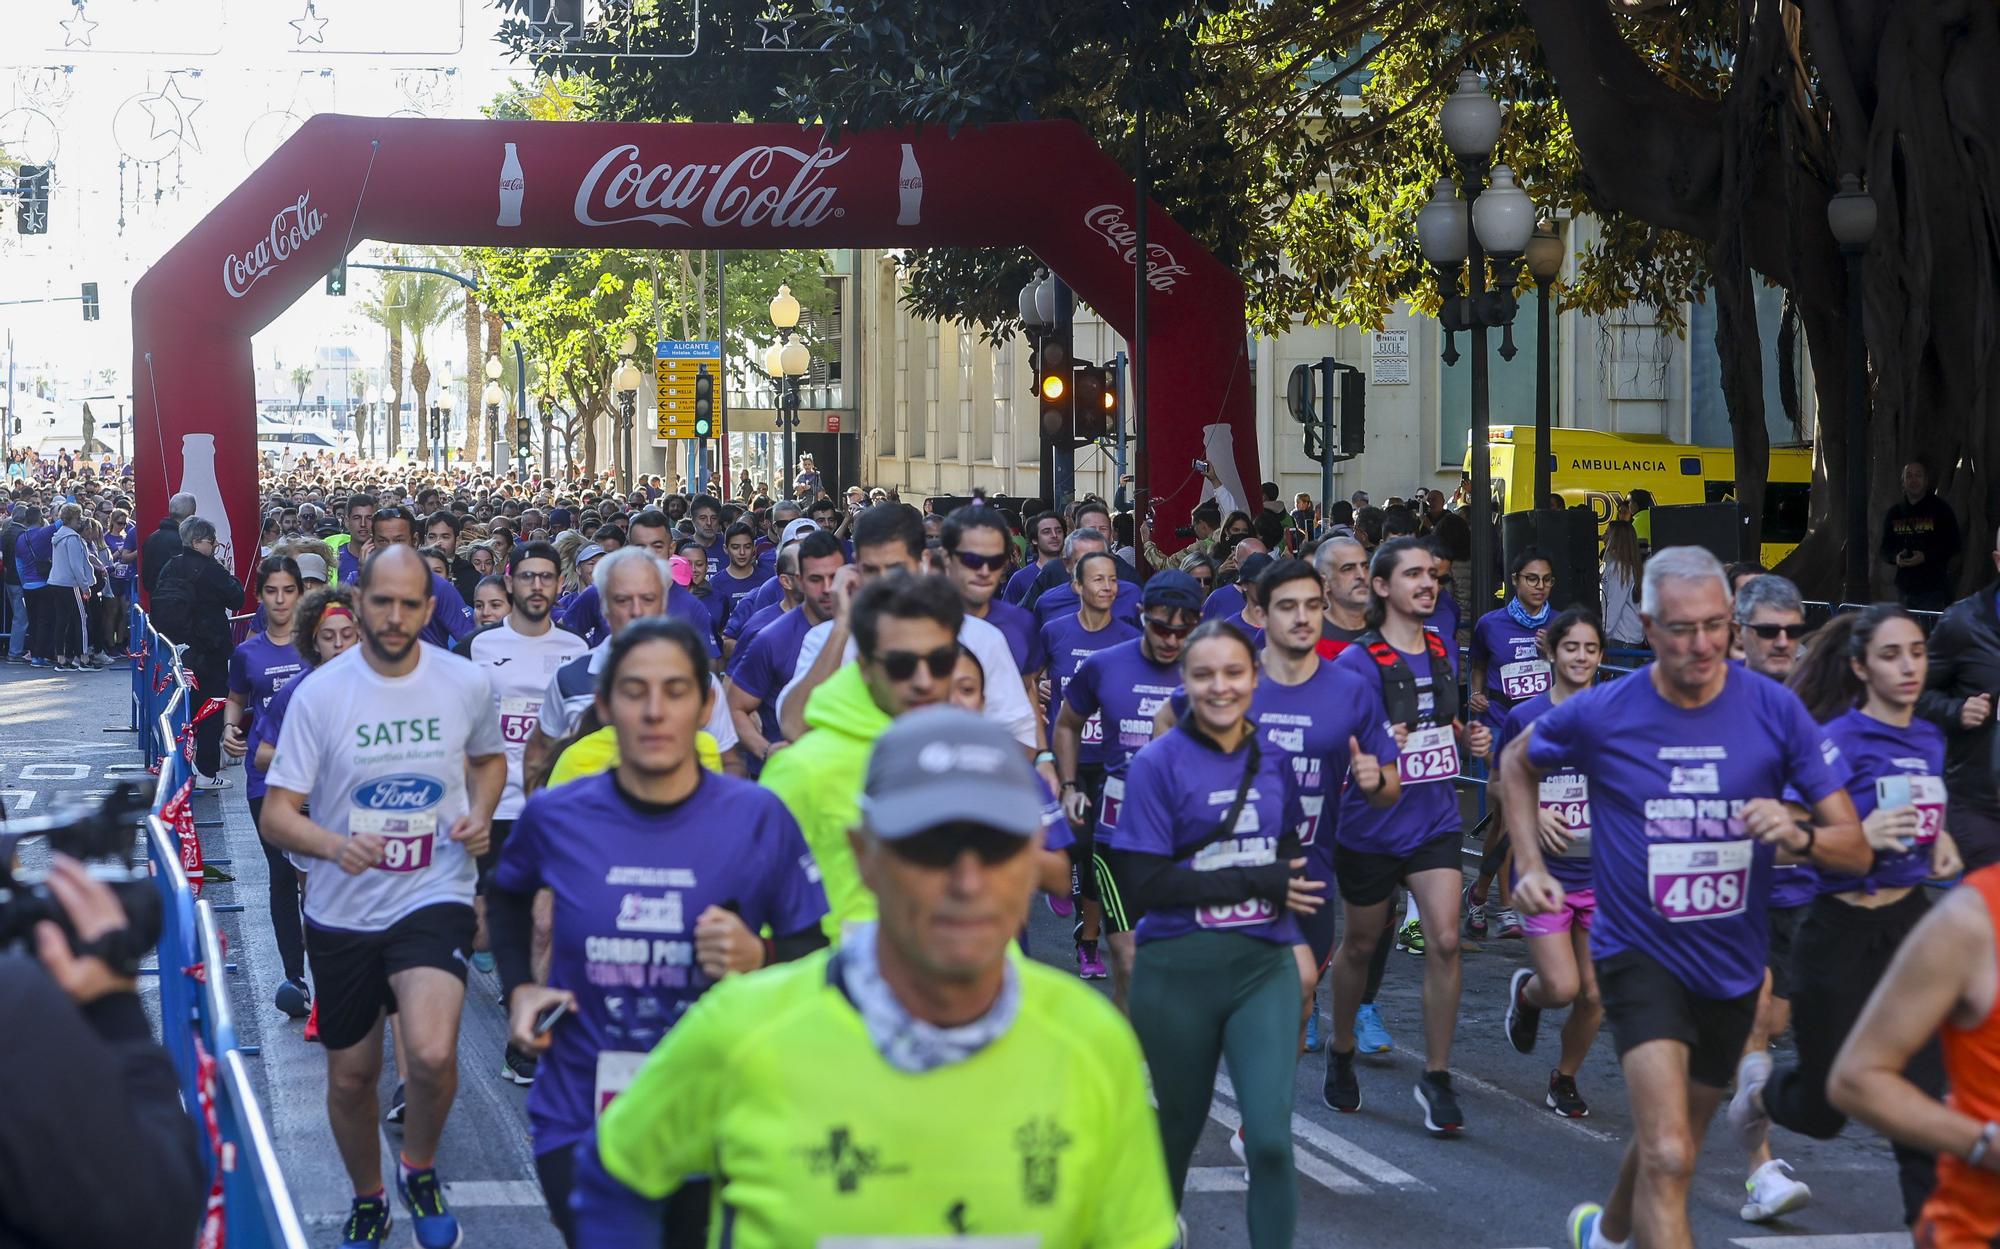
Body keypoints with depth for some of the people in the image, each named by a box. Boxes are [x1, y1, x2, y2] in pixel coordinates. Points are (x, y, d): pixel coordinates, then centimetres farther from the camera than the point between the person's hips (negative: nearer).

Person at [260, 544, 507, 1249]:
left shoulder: (466, 683, -3)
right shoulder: (320, 693, -8)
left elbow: (488, 757, 20)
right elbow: (278, 813, -9)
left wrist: (480, 814, -1)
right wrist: (335, 845, -30)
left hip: (434, 897, -1)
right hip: (342, 912, 1)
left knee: (432, 1054, -25)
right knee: (351, 1076, 13)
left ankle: (419, 1169, 5)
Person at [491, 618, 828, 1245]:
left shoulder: (758, 819, -9)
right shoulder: (555, 817, -4)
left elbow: (816, 951, 0)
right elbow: (507, 895, 19)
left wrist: (759, 959, -20)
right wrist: (518, 989, 6)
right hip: (580, 1121, 0)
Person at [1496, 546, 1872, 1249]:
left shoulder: (1776, 712, -11)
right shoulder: (1602, 715, -13)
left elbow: (1855, 849, -9)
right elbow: (1517, 763, 10)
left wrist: (1800, 836, -31)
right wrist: (1529, 866, -2)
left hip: (1733, 965, 3)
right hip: (1640, 952, -3)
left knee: (1670, 1147, 23)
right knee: (1668, 1158, -21)